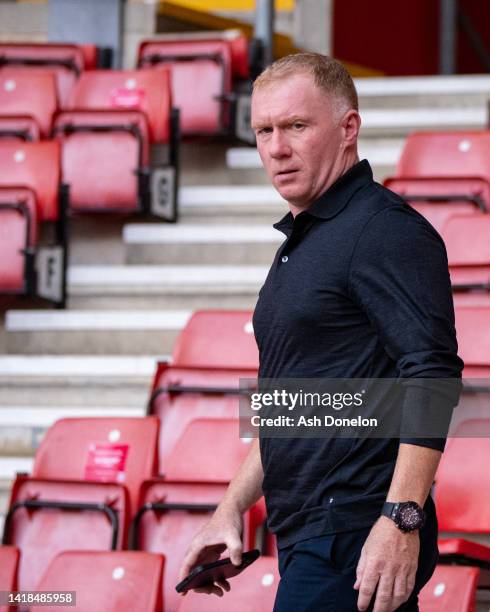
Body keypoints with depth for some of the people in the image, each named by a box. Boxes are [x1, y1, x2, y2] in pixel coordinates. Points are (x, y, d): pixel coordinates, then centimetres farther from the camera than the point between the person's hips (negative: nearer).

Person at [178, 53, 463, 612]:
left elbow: (433, 376, -20)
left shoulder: (386, 230, -10)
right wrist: (230, 512, 24)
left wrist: (400, 521, -26)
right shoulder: (299, 241, 21)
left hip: (356, 538, -9)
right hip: (306, 535, 9)